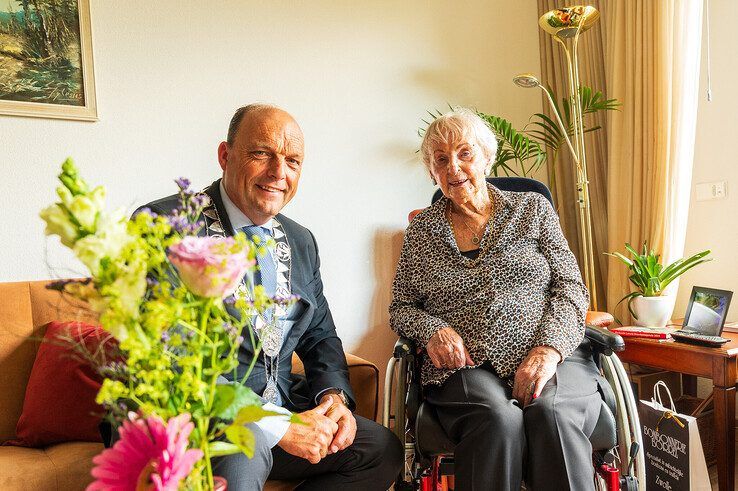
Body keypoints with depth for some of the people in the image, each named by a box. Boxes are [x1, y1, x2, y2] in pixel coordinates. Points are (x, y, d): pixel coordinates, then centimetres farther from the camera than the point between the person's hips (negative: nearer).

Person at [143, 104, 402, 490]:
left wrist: (333, 395, -5)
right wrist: (277, 427, -21)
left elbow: (321, 337, 17)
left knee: (383, 450, 0)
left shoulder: (301, 242, 10)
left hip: (280, 410, 8)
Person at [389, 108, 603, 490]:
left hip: (551, 358, 1)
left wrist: (548, 350, -12)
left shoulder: (533, 208, 14)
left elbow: (571, 288, 6)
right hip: (465, 366, 0)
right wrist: (432, 330, -7)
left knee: (550, 413, -34)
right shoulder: (421, 229, 16)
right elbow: (400, 308, 17)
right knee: (499, 419, -34)